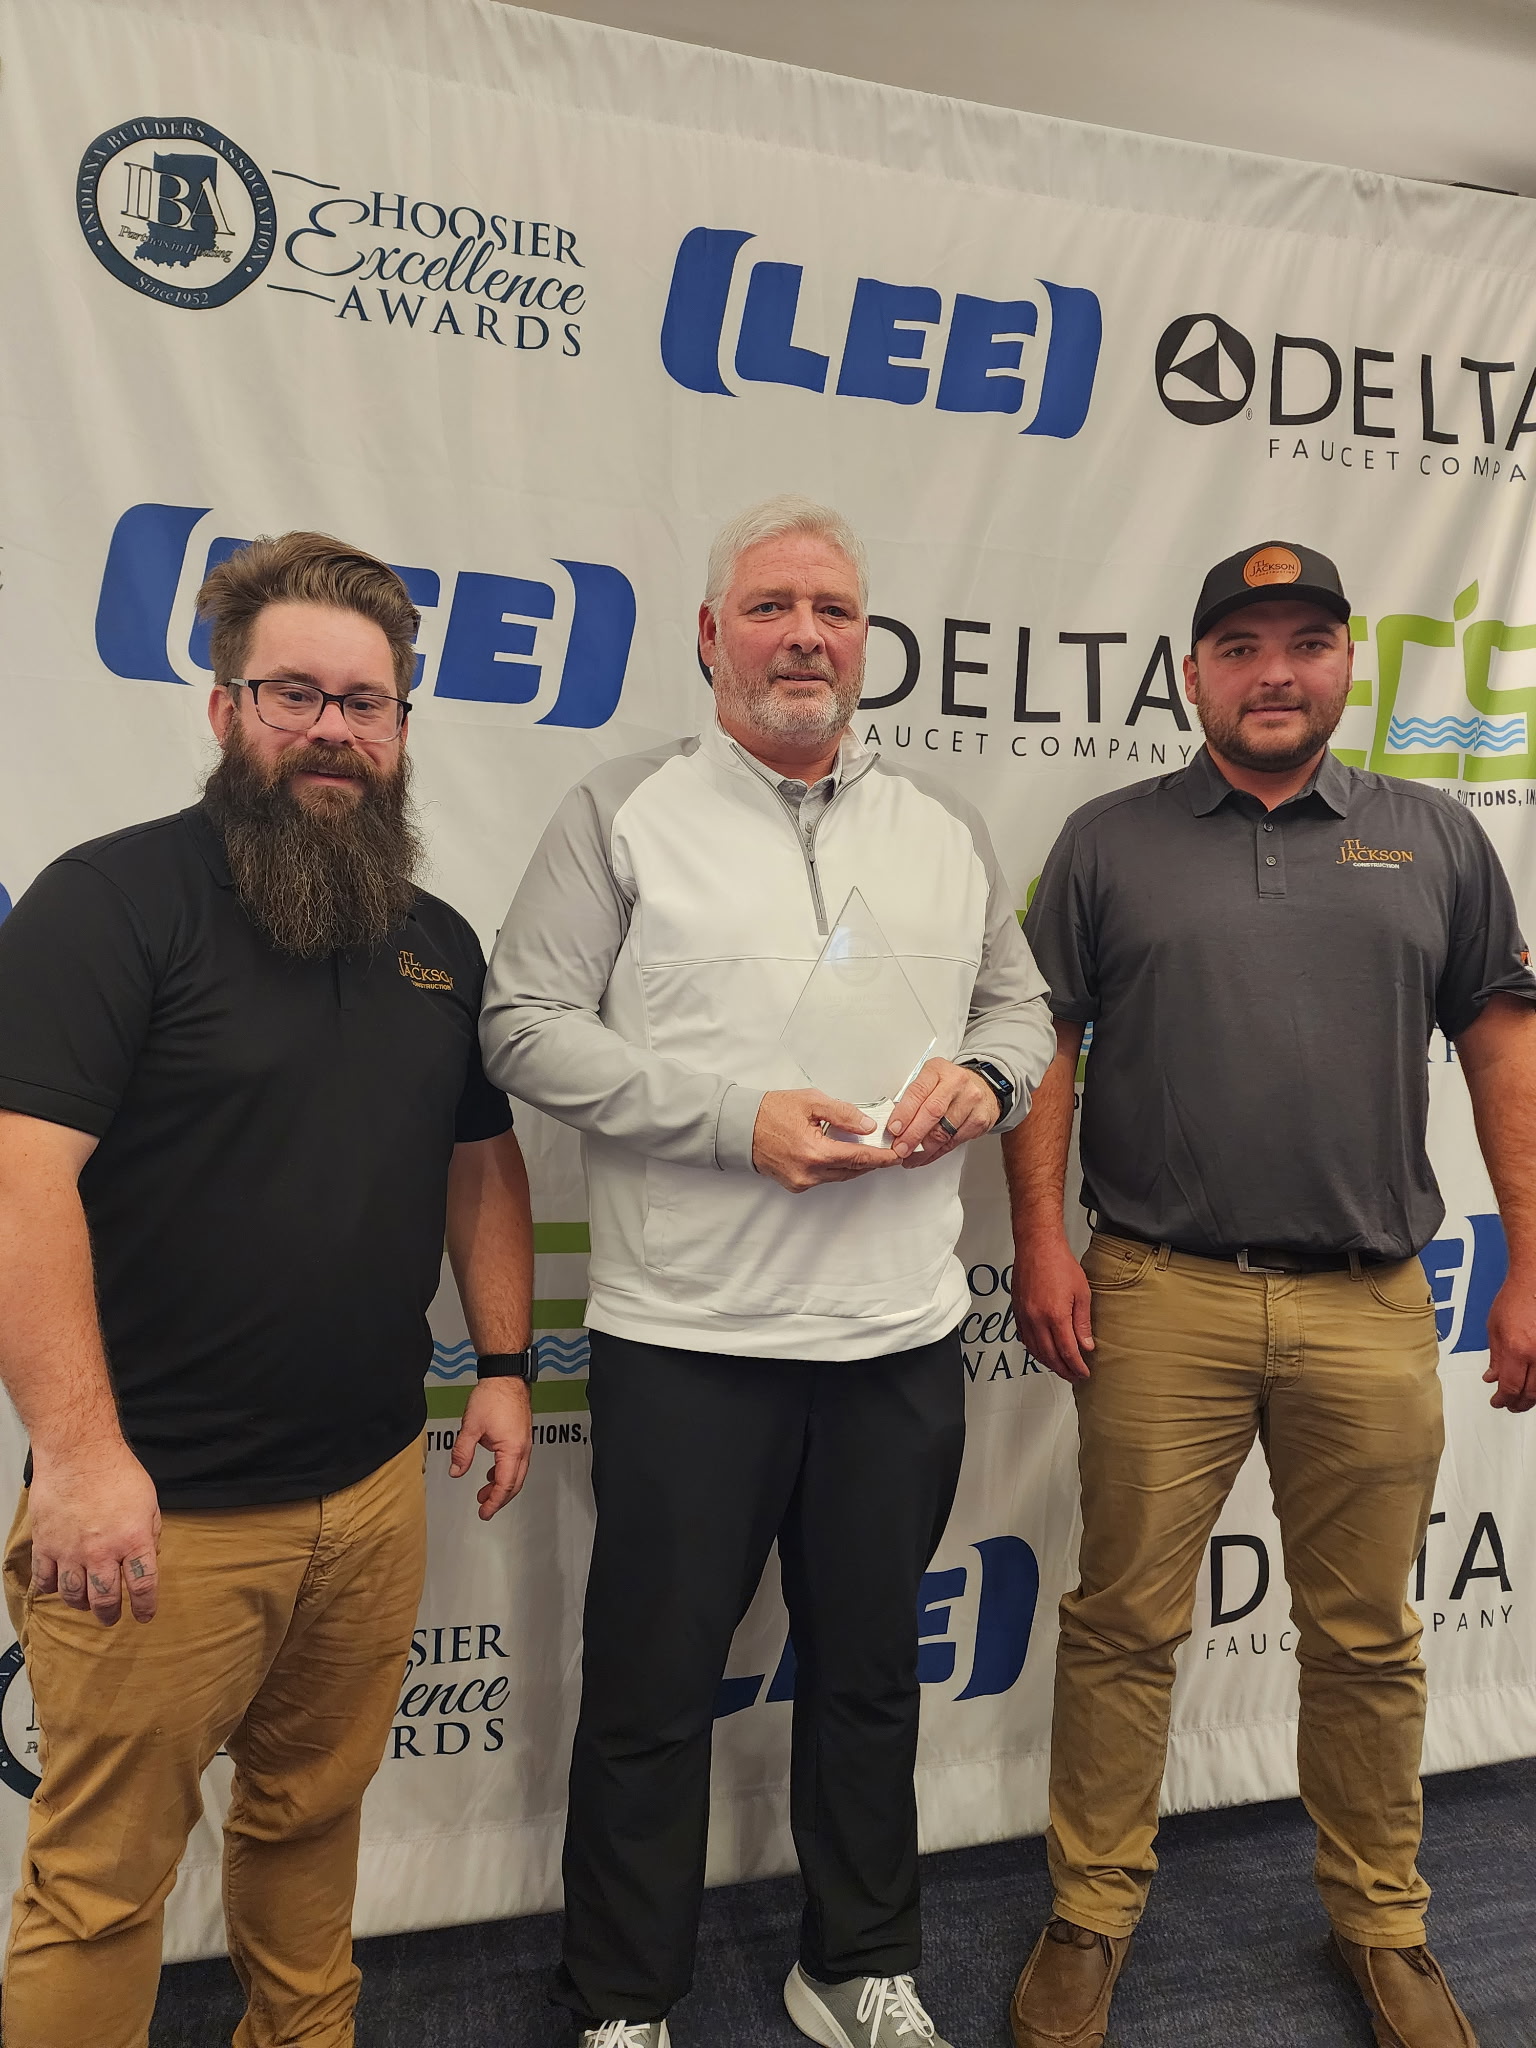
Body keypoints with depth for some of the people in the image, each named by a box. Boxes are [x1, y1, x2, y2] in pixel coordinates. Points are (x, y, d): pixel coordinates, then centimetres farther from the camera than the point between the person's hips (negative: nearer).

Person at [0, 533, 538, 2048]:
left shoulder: (439, 940, 9)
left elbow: (482, 1160, 16)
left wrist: (504, 1364, 10)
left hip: (374, 1486, 6)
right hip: (157, 1509, -5)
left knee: (313, 1812, 23)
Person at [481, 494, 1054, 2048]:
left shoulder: (946, 828, 11)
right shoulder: (624, 812, -3)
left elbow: (1022, 1002, 17)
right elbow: (526, 1026, -8)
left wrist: (981, 1076, -7)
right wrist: (739, 1118, -18)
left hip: (902, 1336, 4)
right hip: (686, 1339, -3)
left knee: (870, 1677, 20)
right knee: (651, 1694, 11)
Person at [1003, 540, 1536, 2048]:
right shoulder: (1109, 841, 5)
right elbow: (1043, 1046, 3)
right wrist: (1041, 1241, -4)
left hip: (1370, 1307, 2)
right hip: (1160, 1300, -1)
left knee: (1367, 1639, 15)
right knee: (1125, 1624, 8)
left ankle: (1381, 1926, 37)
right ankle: (1091, 1921, 27)